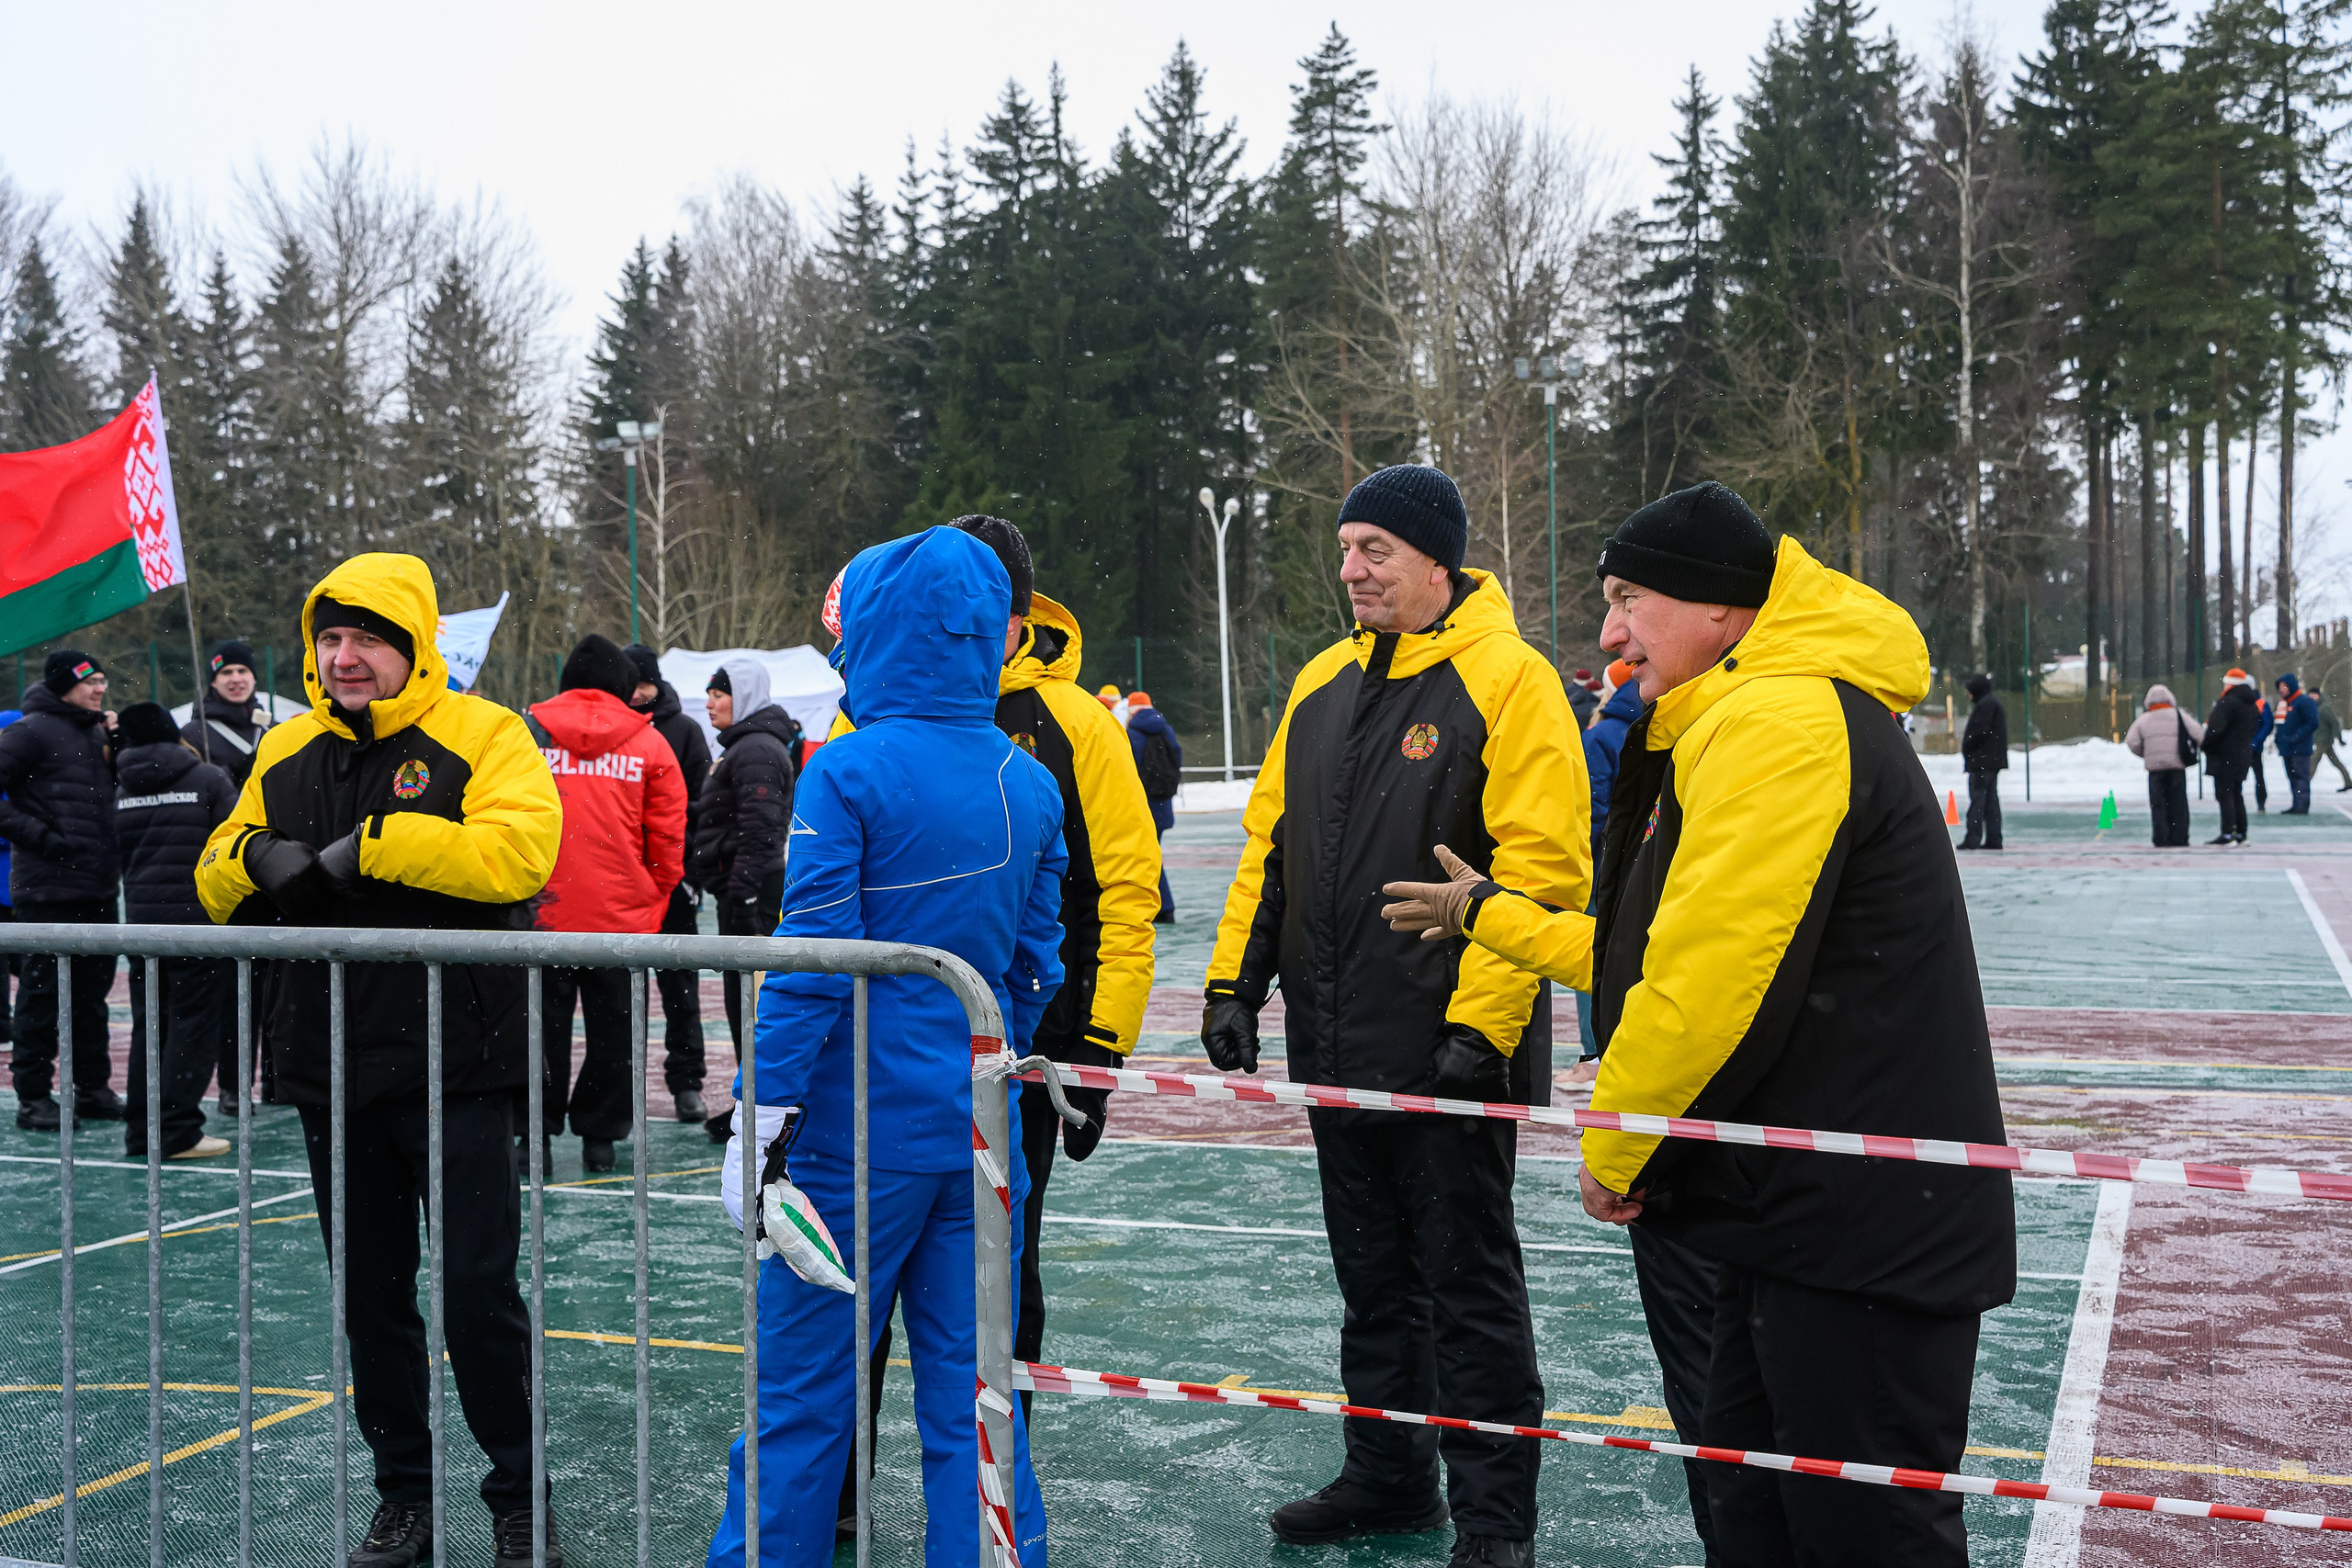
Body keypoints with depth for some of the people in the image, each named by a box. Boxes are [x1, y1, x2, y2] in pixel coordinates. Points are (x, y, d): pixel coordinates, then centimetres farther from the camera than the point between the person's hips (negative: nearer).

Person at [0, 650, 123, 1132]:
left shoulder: (96, 731, 13)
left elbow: (122, 791, 20)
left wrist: (120, 746, 3)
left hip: (99, 887, 8)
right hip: (49, 888, -7)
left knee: (93, 988, 14)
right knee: (43, 991, -1)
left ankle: (93, 1088, 23)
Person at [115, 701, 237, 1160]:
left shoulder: (123, 790, 7)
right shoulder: (208, 780, -6)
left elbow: (120, 851, 13)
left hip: (141, 918, 5)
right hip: (199, 918, -5)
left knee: (147, 1024, 12)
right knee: (194, 1023, -2)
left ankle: (140, 1130, 15)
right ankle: (178, 1133, -5)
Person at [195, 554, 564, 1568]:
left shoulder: (481, 738, -6)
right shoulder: (285, 754, 11)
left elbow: (519, 852, -23)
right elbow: (218, 886, 17)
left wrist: (374, 845, -22)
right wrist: (253, 854, -6)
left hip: (456, 1073, -5)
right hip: (334, 1071, 6)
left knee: (479, 1292, -1)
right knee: (371, 1294, 14)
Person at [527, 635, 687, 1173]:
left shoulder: (526, 732, 2)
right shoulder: (649, 744, 2)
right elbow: (669, 841, 3)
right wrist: (653, 901, 15)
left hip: (542, 913, 0)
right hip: (623, 916, 0)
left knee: (543, 1024, 10)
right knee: (612, 1028, 10)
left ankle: (536, 1132, 13)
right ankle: (600, 1136, 15)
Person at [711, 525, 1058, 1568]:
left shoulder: (845, 774, -11)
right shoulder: (1030, 784, 6)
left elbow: (811, 963, -15)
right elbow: (1036, 963, 11)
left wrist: (764, 1111, -10)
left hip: (859, 1129, -5)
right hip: (980, 1130, 5)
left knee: (801, 1390, 7)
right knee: (972, 1391, 12)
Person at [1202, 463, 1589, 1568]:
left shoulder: (1506, 680, -11)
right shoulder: (1323, 684, 11)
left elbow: (1541, 868, -18)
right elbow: (1269, 844, 17)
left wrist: (1480, 1024, -21)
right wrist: (1234, 983, 10)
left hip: (1450, 1049, -7)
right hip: (1337, 1046, 7)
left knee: (1468, 1279, 2)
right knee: (1373, 1271, 18)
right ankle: (1388, 1476, 32)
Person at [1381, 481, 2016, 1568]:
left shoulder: (1782, 721, -18)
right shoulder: (1733, 726, 17)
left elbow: (1708, 977, -23)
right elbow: (1648, 951, 23)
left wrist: (1613, 1150, -9)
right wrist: (1488, 912, 29)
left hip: (1863, 1225, -11)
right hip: (1799, 1206, 11)